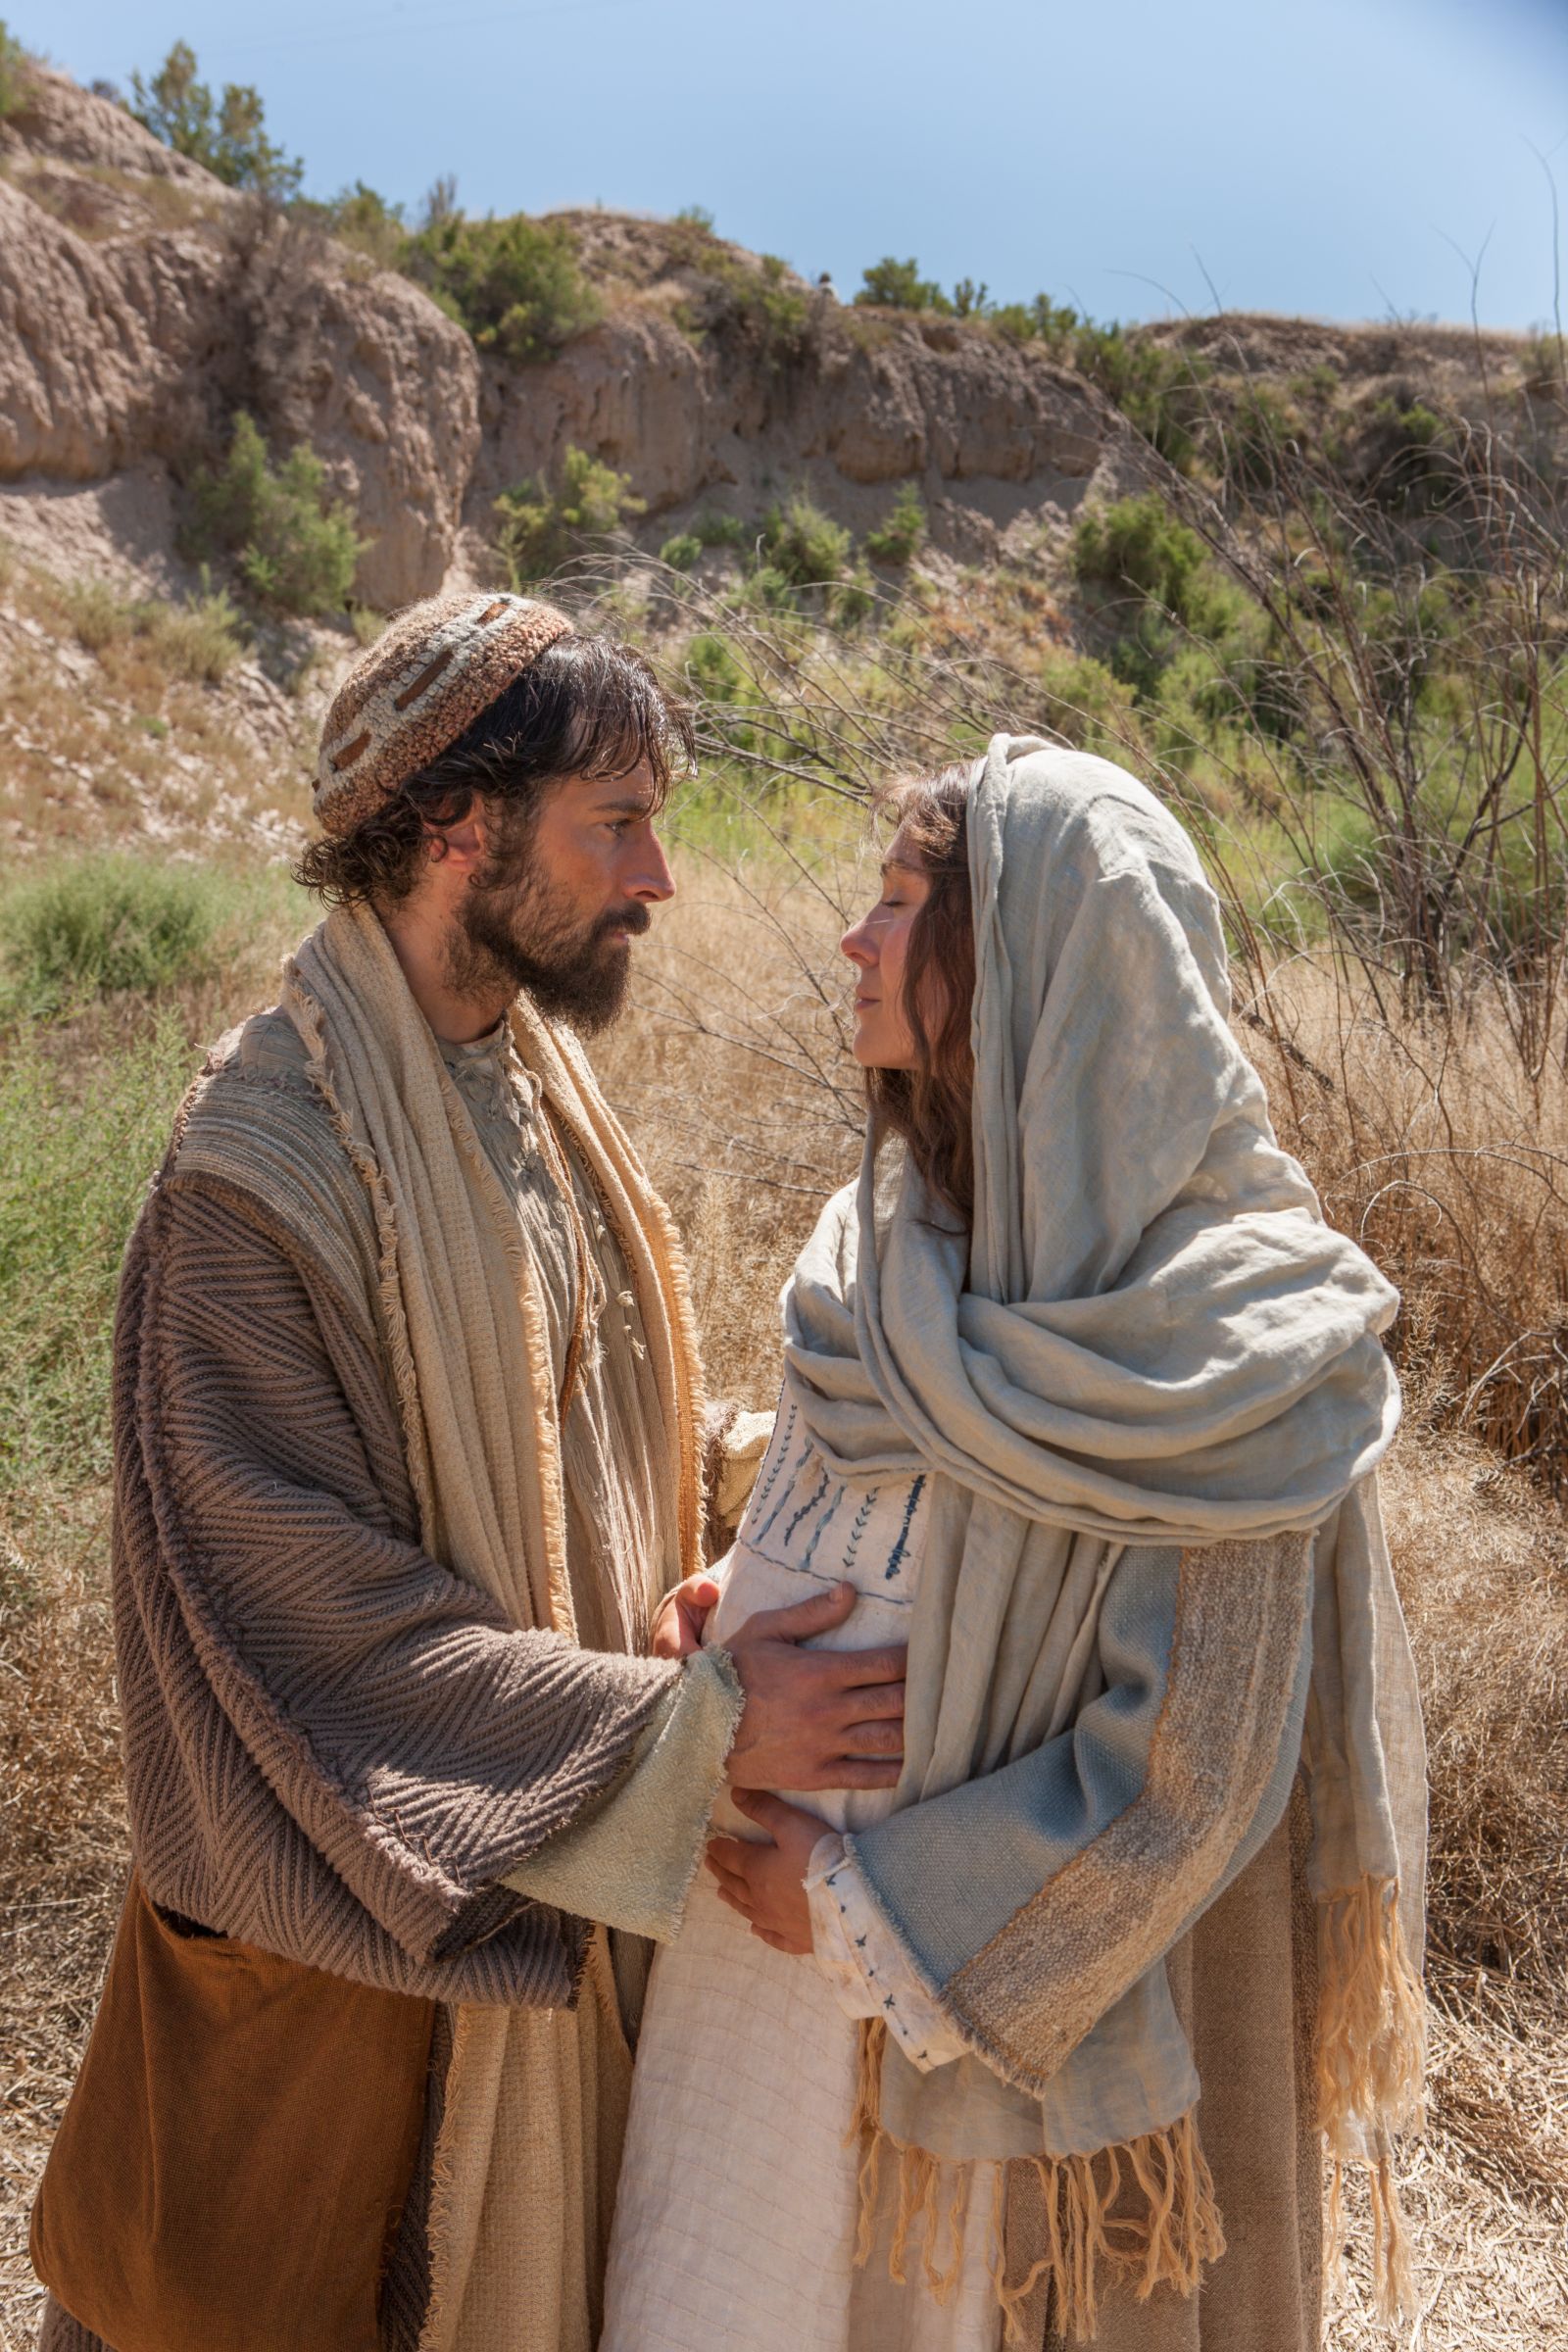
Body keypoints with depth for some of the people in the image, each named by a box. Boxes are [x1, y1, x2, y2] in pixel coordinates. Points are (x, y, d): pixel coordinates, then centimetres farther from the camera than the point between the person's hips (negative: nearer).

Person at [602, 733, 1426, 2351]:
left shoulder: (1219, 1356, -22)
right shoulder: (890, 1240, -2)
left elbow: (1194, 1770, -19)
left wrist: (865, 1897, -15)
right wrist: (744, 1613, -4)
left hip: (997, 1997, -6)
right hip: (771, 1919, 6)